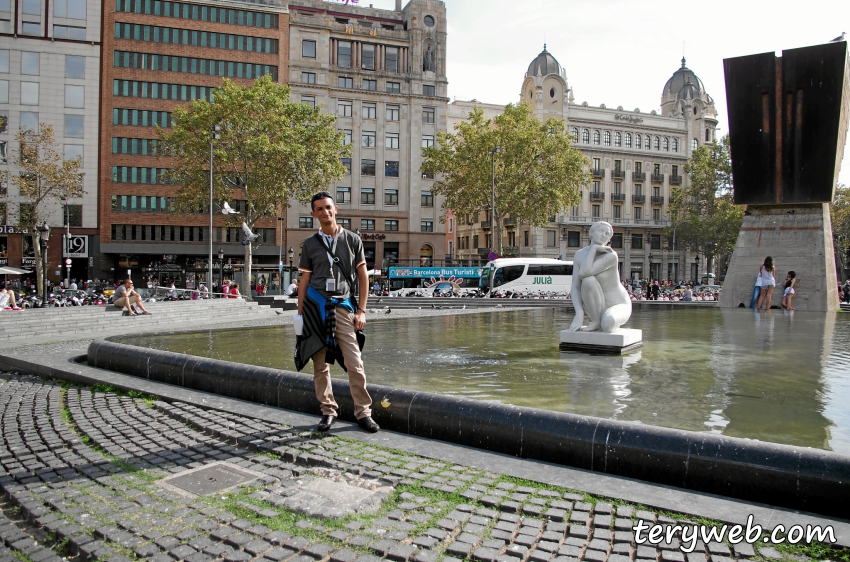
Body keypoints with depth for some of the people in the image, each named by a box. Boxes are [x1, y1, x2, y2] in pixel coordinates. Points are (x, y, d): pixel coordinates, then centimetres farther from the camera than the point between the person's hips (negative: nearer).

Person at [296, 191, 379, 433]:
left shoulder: (352, 240, 7)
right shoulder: (310, 244, 10)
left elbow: (363, 277, 7)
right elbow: (304, 281, 12)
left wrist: (361, 311, 0)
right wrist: (300, 314, 7)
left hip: (342, 306, -2)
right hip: (315, 305, 2)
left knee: (354, 363, -8)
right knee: (320, 363, 5)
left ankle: (363, 412, 2)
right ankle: (328, 411, 17)